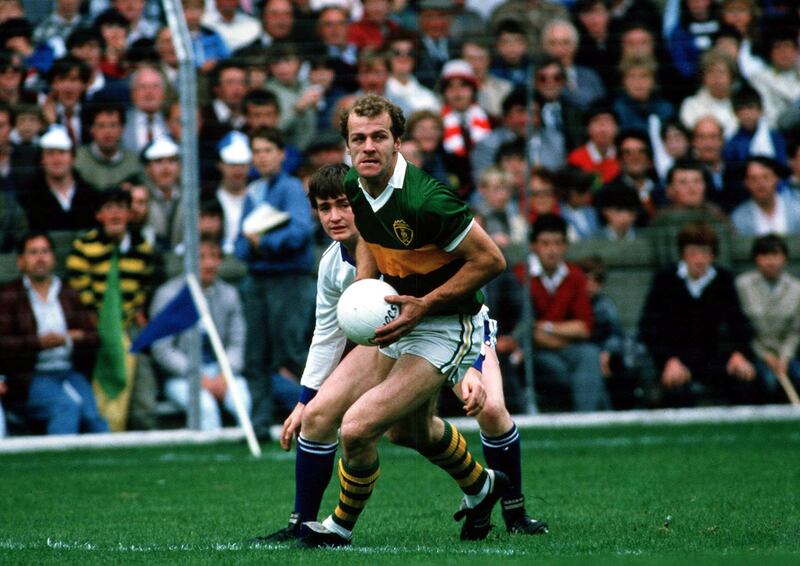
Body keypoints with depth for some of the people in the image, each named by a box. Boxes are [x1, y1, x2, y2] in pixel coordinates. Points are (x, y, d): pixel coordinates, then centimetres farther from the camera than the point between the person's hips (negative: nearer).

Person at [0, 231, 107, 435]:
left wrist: (68, 339, -6)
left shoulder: (69, 294, 19)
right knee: (67, 406, -33)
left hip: (71, 372, 4)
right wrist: (39, 343, -14)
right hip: (31, 378, -4)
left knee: (93, 414, -25)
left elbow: (94, 339, 14)